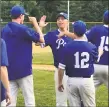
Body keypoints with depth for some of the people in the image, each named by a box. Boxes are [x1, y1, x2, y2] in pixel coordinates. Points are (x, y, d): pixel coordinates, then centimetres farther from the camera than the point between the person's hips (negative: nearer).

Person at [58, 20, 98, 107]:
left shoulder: (68, 47, -8)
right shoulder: (91, 47, -6)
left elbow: (61, 67, -5)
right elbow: (96, 59, 17)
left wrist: (60, 82, 8)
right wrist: (100, 51, 37)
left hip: (72, 80, 0)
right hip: (87, 80, 0)